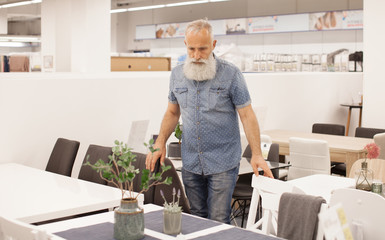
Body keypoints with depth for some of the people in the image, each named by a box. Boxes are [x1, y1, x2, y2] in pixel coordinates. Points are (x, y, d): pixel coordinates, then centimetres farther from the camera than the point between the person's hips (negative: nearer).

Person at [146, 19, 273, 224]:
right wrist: (160, 142, 2)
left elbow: (247, 115, -7)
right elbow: (172, 112, 15)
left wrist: (256, 154, -15)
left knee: (218, 220, -4)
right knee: (197, 217, 13)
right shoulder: (177, 74, 5)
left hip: (223, 163, -4)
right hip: (190, 161, 4)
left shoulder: (230, 74, -8)